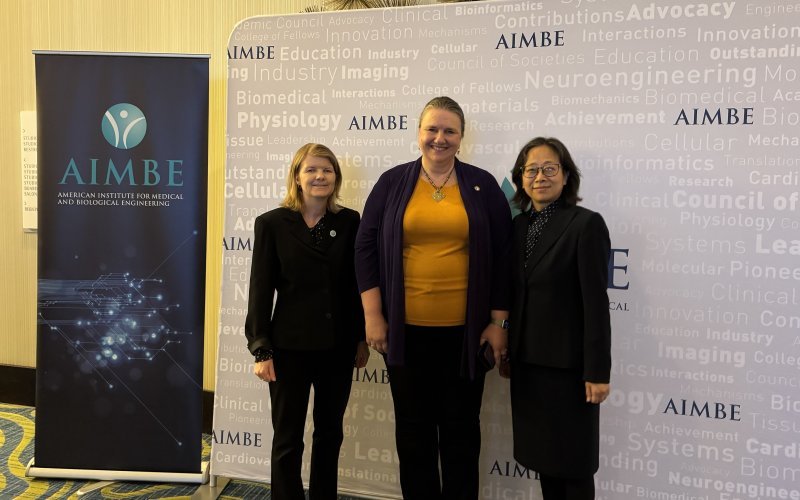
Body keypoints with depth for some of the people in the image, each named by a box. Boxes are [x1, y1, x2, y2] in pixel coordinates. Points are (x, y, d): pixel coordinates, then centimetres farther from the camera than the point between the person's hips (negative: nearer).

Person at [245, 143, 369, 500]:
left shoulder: (349, 222, 2)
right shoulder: (272, 223, -2)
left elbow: (358, 283, 5)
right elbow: (261, 289, -5)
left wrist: (362, 337, 4)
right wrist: (261, 349, -8)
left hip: (338, 345, 2)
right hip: (290, 345, -2)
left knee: (330, 433, 16)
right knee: (288, 438, 8)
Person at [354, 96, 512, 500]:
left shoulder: (482, 186, 3)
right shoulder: (393, 182, 3)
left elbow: (503, 255, 3)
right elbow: (366, 247, 2)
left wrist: (499, 322, -1)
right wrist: (373, 316, -4)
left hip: (464, 329, 0)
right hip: (406, 328, 1)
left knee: (460, 428, 11)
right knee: (413, 427, 12)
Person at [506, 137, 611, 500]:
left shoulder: (586, 224, -11)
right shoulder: (518, 226, 7)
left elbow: (595, 302, -15)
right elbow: (515, 295, 10)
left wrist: (597, 371, -16)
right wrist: (507, 350, 11)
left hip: (568, 364, -6)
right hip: (527, 361, 6)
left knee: (573, 462, 9)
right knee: (542, 455, 16)